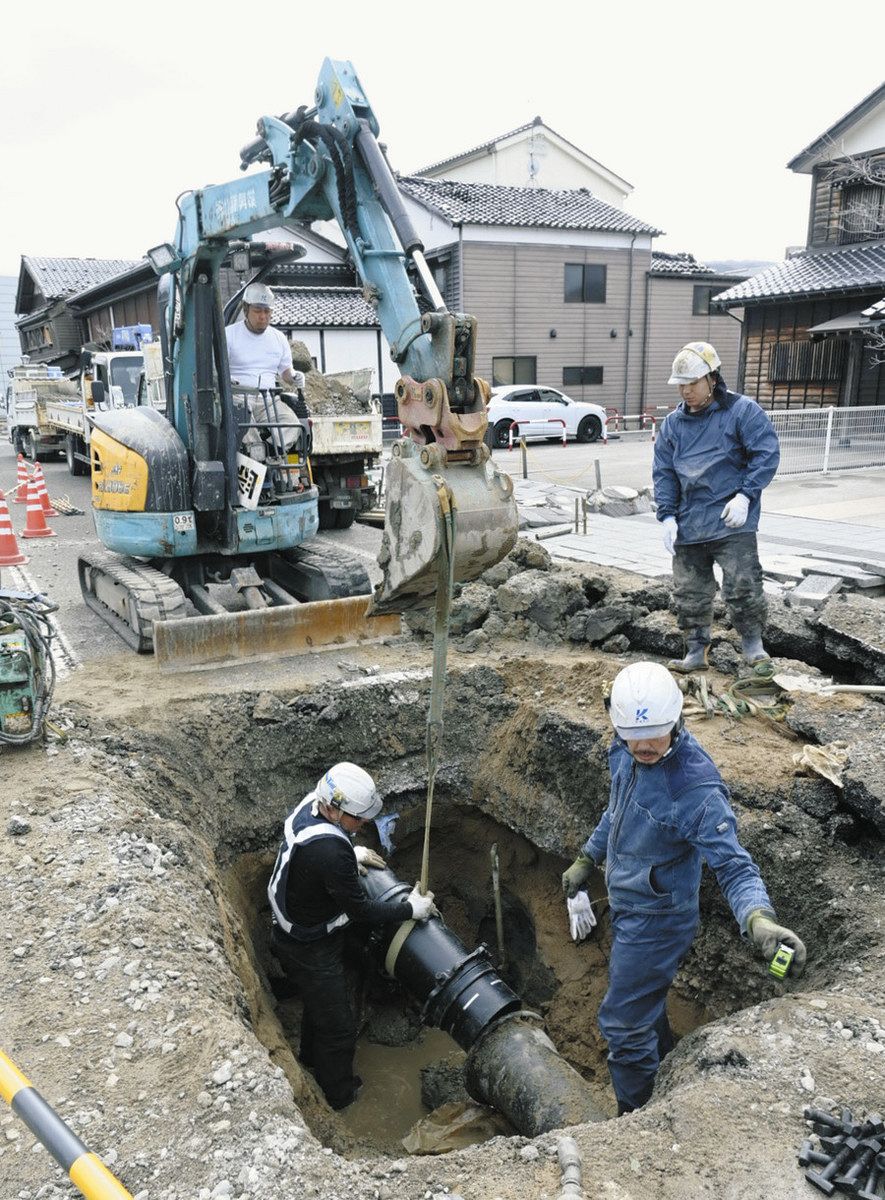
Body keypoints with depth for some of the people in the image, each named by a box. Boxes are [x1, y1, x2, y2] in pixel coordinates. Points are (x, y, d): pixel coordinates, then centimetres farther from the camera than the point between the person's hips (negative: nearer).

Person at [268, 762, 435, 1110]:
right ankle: (339, 1098, 38)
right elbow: (360, 909, -27)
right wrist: (411, 908, -15)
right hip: (311, 951, -9)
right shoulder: (330, 851, -40)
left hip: (291, 933, 9)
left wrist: (349, 853, 4)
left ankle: (311, 1059, 60)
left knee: (318, 1003, 34)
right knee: (339, 1028, 14)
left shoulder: (310, 804, -13)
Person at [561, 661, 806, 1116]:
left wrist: (759, 917, -50)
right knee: (645, 999, 28)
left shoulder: (696, 789, -33)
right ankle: (666, 1074, 53)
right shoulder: (626, 752, -10)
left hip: (655, 919, -8)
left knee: (622, 1023, 5)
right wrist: (587, 858, 19)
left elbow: (733, 865, -31)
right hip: (627, 903, 8)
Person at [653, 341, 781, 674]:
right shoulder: (673, 422, 10)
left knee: (742, 587, -8)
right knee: (688, 594, 9)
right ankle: (696, 653, 22)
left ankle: (753, 646, 13)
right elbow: (663, 472, 10)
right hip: (688, 525, 5)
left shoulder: (743, 411, -3)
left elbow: (767, 454, -6)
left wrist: (745, 496, -16)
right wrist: (667, 516, 1)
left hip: (732, 521, -5)